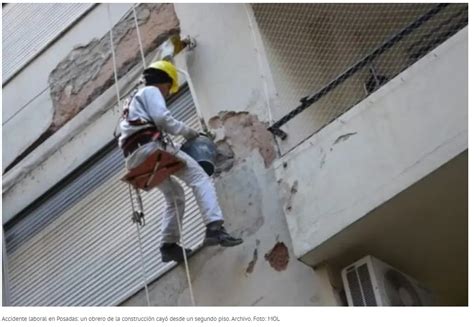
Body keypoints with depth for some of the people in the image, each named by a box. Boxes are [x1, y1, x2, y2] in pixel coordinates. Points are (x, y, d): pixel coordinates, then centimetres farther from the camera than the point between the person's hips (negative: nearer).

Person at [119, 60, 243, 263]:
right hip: (148, 147, -9)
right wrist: (188, 132, 2)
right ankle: (215, 228, -31)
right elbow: (162, 118, -9)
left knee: (175, 193, 21)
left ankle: (169, 245, 11)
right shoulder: (151, 91, 11)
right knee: (199, 178, -14)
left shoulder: (135, 101, 38)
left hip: (134, 159, 9)